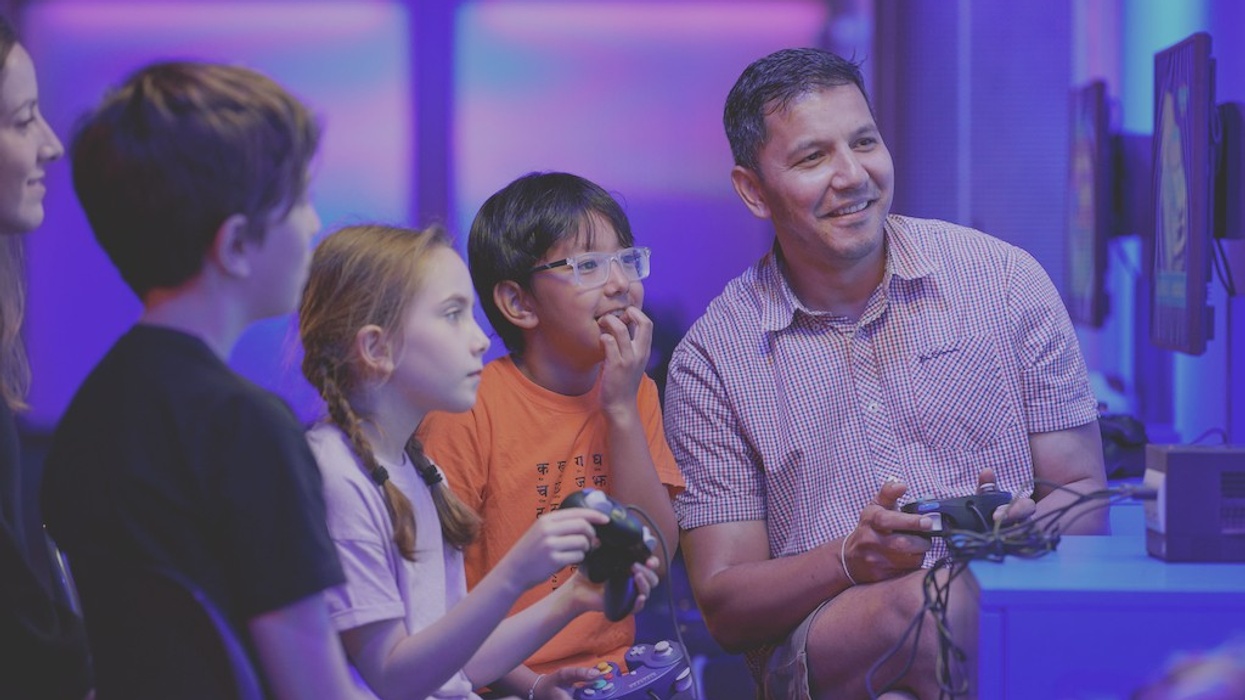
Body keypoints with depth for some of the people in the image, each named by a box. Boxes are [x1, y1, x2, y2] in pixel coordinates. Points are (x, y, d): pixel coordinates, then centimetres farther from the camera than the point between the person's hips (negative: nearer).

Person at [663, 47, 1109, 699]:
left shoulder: (1003, 278, 5)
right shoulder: (711, 360, 4)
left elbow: (1082, 495, 9)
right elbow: (724, 607, 2)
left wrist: (1022, 530, -16)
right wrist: (850, 560, -19)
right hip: (816, 642, -2)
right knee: (931, 601, -36)